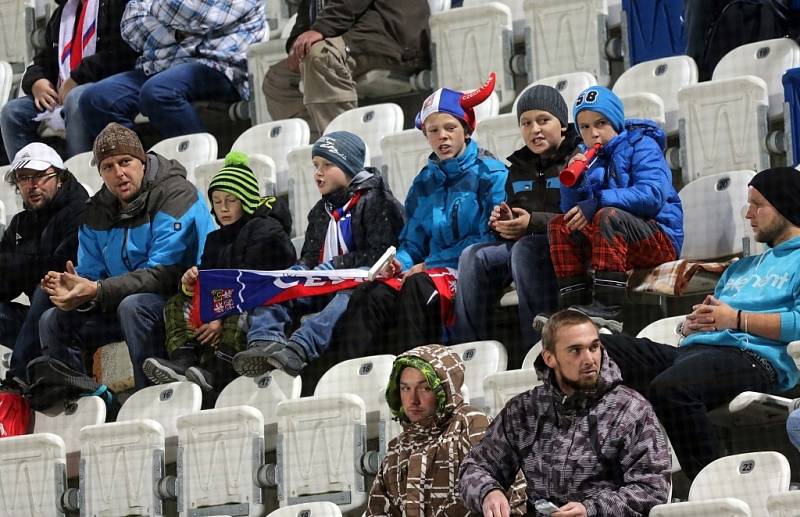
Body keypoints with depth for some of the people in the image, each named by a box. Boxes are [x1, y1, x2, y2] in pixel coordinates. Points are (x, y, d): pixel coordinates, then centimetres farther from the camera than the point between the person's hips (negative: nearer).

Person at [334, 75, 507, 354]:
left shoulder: (490, 173, 2)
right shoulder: (424, 183, 23)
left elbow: (491, 238, -8)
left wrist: (429, 265, -12)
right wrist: (400, 263, -4)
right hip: (432, 269, 6)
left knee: (418, 286, -37)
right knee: (369, 295, -23)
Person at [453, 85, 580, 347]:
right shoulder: (519, 168, 23)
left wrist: (533, 222, -17)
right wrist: (502, 222, 5)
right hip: (520, 243, 7)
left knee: (524, 250, -36)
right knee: (474, 256, -18)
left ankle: (538, 344, -39)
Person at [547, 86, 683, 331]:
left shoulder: (641, 145, -1)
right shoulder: (589, 159, 16)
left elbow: (652, 195, -18)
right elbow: (573, 211, 7)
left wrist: (597, 202, -21)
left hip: (661, 240, -6)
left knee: (608, 216, -31)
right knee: (559, 224, -7)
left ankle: (608, 309, -42)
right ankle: (574, 306, -20)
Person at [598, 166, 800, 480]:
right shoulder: (742, 268, 37)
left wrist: (737, 319, -11)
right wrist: (692, 323, 8)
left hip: (753, 357, -9)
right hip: (693, 348, 9)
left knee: (669, 387, -41)